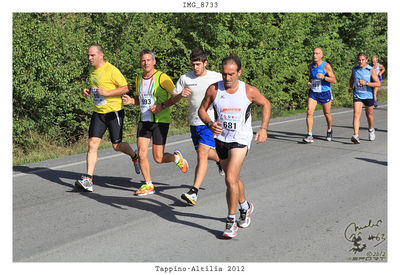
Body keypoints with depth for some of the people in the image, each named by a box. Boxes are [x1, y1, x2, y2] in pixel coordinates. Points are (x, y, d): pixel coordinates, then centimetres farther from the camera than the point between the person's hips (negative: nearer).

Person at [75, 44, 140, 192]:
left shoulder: (111, 70, -13)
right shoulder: (92, 70, 11)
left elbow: (126, 87, -14)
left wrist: (107, 93, -22)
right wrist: (88, 91, 7)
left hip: (114, 112, -6)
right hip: (98, 113, 6)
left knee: (117, 146, 2)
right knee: (92, 144, -7)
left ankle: (134, 156, 36)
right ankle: (88, 180, -9)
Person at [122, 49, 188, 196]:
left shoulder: (162, 77, -10)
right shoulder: (138, 79, 9)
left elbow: (176, 95, -9)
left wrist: (162, 106, -20)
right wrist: (130, 101, 2)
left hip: (160, 121, -5)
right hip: (144, 120, 5)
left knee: (158, 158, -5)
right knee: (141, 153, -7)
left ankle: (176, 157, 29)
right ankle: (148, 185, 7)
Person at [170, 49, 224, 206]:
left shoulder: (216, 78, -4)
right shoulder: (185, 78, 2)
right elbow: (173, 99, 4)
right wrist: (180, 95, -18)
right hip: (194, 122, 4)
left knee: (202, 154, -17)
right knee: (206, 153, 17)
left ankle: (194, 192, -20)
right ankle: (220, 160, 54)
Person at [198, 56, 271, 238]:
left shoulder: (249, 91, -11)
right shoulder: (214, 89, -8)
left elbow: (266, 104, 6)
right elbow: (202, 109, 4)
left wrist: (263, 129, -2)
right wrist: (210, 124, -16)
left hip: (241, 139, -4)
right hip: (221, 139, 4)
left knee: (230, 179, -17)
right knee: (233, 179, 17)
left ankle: (231, 220, -4)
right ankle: (245, 207, 44)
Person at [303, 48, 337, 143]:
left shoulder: (326, 66, -12)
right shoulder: (310, 66, 4)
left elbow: (334, 80, -15)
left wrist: (324, 77, -31)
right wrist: (309, 82, 2)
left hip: (325, 93, -3)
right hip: (313, 92, 3)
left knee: (327, 114, 11)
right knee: (309, 112, -14)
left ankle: (329, 130, 39)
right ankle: (309, 136, -14)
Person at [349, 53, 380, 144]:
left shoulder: (371, 70, -10)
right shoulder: (354, 69, 1)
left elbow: (378, 84, -16)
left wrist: (366, 83, -26)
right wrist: (351, 87, 7)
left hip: (368, 95, -1)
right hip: (357, 95, 1)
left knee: (369, 115, 16)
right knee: (356, 115, -15)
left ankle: (371, 130, 45)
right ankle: (356, 136, -24)